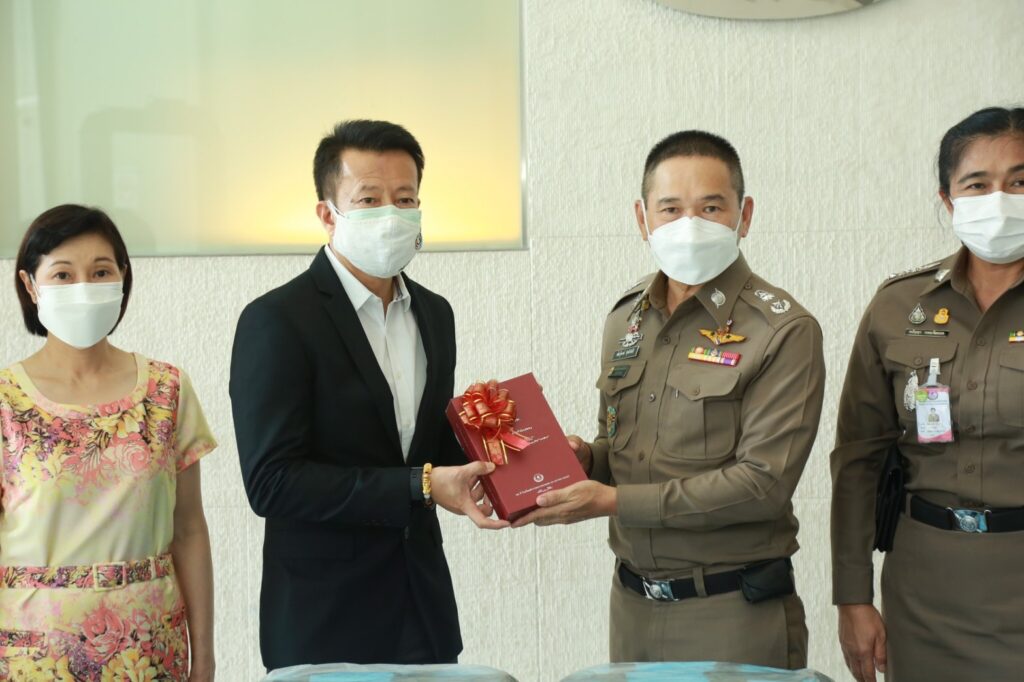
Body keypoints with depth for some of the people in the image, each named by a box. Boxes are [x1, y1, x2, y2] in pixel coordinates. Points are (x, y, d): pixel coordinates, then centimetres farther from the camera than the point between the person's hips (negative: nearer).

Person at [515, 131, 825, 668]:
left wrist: (616, 501, -19)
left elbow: (763, 482, -19)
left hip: (734, 612, -5)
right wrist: (587, 459, -7)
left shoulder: (782, 331, -13)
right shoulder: (626, 317, 6)